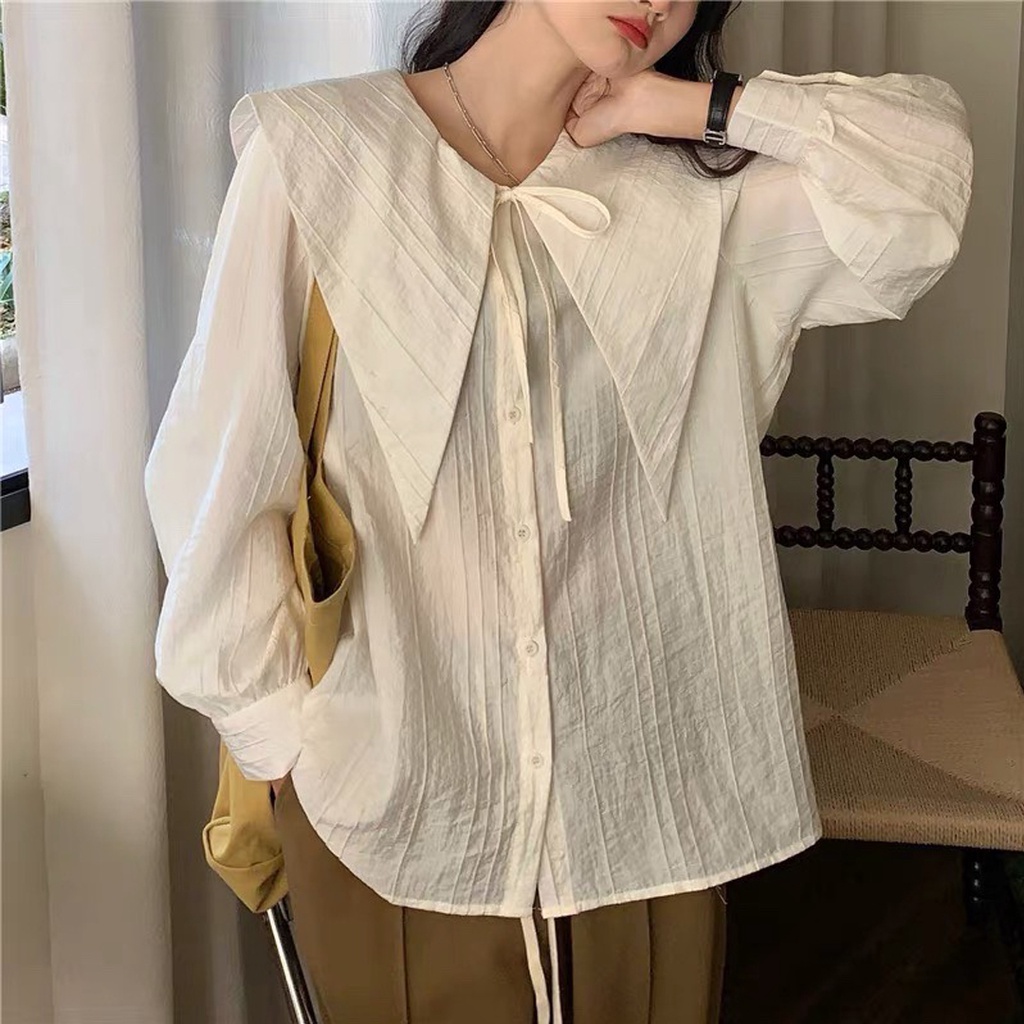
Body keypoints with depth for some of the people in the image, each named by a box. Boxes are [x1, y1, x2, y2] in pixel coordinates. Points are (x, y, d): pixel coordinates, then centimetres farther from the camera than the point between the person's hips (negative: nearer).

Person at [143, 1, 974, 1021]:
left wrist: (701, 107, -8)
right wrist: (276, 731, -4)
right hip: (397, 791, -2)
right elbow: (216, 469, -6)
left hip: (639, 781, 3)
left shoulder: (696, 192, 2)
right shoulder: (320, 147, -7)